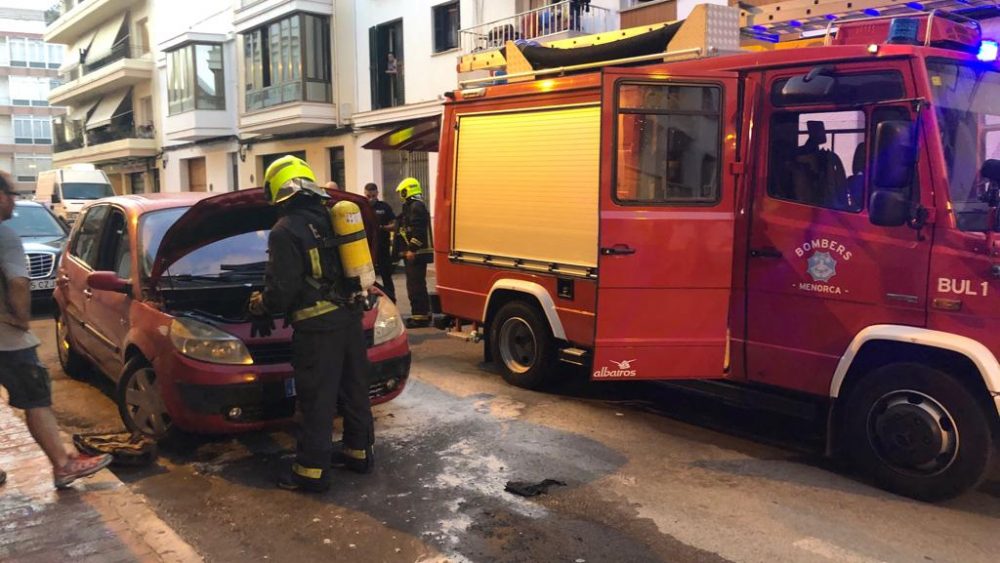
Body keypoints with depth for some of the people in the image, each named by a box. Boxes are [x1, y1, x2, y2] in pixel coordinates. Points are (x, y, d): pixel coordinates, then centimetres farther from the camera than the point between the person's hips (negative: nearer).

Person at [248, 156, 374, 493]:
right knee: (354, 390, 17)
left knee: (317, 401, 1)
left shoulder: (286, 230, -12)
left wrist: (259, 307, 4)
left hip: (317, 327, -7)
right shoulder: (334, 218, 11)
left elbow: (281, 289, -15)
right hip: (350, 319, 7)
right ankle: (360, 452, 30)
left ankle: (312, 471, 11)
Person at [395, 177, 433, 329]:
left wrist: (412, 249, -24)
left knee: (415, 285, -10)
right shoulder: (412, 206, 20)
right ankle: (424, 313, 24)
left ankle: (420, 315, -9)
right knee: (417, 284, 16)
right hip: (415, 253, 11)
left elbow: (418, 230, -22)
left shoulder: (416, 206, -14)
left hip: (417, 253, -11)